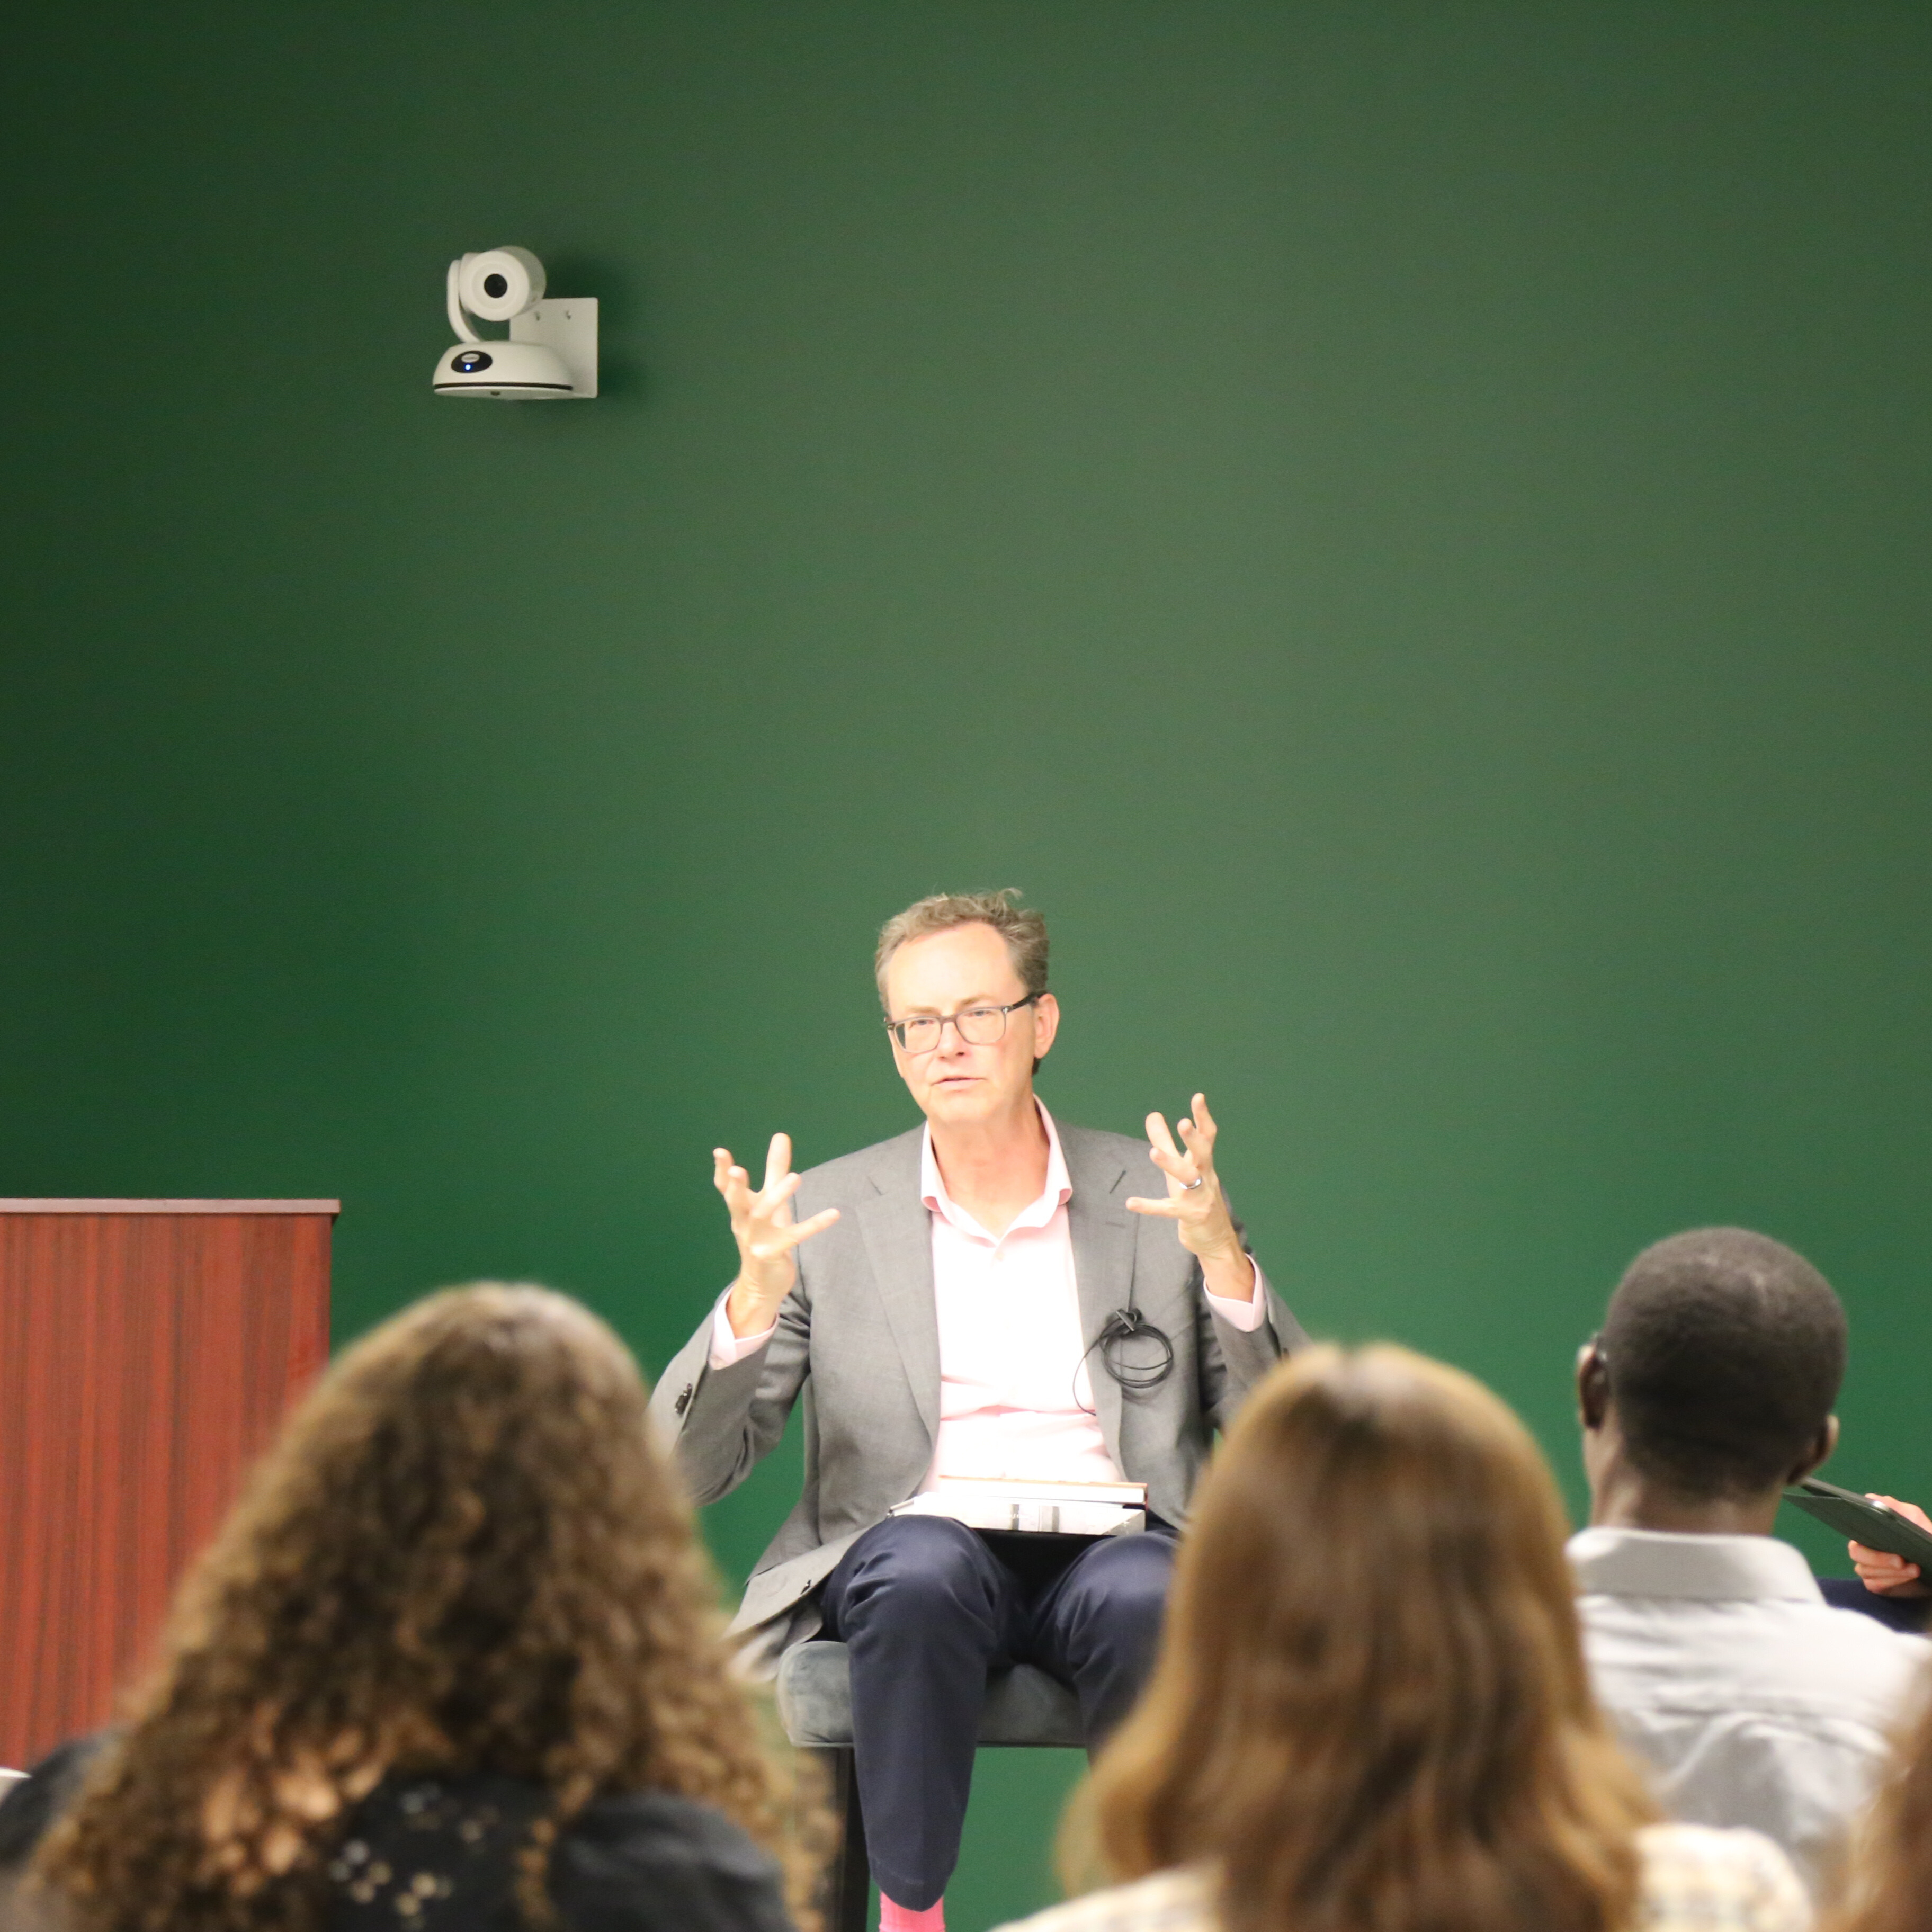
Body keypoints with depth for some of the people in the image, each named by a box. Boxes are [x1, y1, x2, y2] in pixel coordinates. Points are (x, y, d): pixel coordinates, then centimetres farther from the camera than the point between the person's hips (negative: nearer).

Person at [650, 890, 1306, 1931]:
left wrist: (1223, 1263, -14)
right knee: (924, 1571, -35)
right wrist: (755, 1297, -15)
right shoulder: (827, 1214, 9)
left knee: (1144, 1596, -34)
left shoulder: (1152, 1195, 11)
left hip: (1109, 1542, 0)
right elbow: (682, 1473, 3)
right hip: (918, 1547, 0)